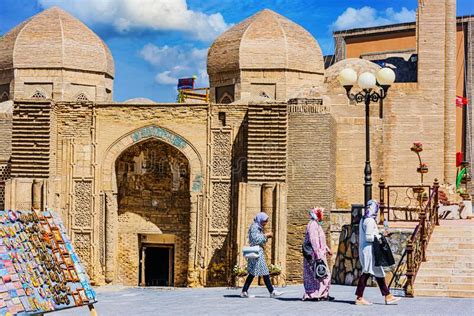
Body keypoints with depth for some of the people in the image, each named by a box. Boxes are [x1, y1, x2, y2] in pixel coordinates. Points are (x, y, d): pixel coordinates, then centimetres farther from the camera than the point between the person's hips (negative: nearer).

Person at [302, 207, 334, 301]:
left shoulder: (317, 224, 19)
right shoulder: (312, 225, -14)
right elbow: (313, 240, -21)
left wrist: (327, 249, 27)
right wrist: (318, 254, -25)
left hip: (320, 254, 10)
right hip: (315, 254, -10)